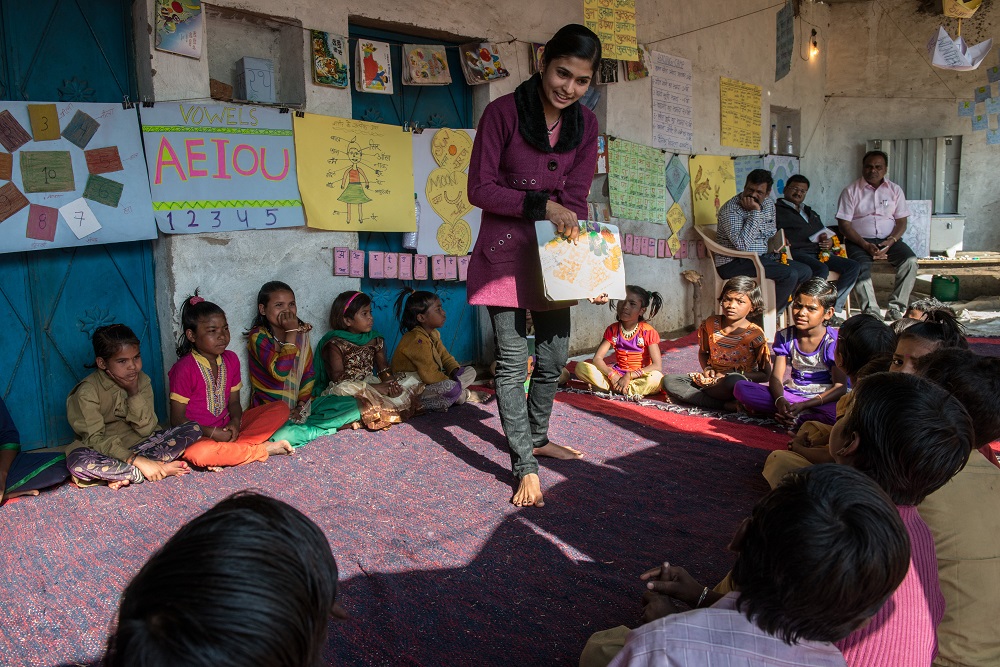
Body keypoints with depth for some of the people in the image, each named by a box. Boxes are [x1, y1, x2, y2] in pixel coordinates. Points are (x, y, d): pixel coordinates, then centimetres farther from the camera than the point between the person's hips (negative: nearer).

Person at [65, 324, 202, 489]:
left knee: (194, 429, -13)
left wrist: (134, 392, -18)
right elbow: (95, 439, -21)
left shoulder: (142, 380, -1)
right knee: (77, 461, -39)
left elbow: (146, 430, -6)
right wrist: (136, 460, -33)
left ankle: (124, 475, -24)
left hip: (139, 445, 5)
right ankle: (162, 469, -28)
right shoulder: (88, 391, -14)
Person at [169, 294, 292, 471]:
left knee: (281, 409, -6)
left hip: (227, 428, 6)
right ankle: (264, 449, -22)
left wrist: (235, 422, -12)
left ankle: (228, 451, -20)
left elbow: (234, 401, 10)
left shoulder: (231, 359, 4)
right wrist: (212, 433, -21)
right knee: (196, 453, -42)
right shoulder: (184, 368, -14)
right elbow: (177, 419, -12)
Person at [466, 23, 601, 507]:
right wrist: (542, 205, -19)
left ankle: (537, 437, 36)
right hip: (506, 250, -5)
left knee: (554, 356, 13)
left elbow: (575, 199, 2)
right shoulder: (503, 112, -11)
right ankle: (525, 468, 4)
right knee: (513, 361, -5)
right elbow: (480, 189, -12)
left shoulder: (585, 124, 4)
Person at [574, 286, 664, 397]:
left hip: (639, 377, -3)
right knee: (581, 367, -17)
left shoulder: (648, 331, -8)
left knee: (656, 378, -39)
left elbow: (657, 366, -15)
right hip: (617, 374, 3)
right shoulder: (612, 330, 3)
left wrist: (629, 376, -23)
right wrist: (612, 375, -23)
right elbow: (597, 358, -5)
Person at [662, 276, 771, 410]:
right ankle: (725, 405, -25)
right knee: (668, 380, -17)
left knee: (734, 381, -43)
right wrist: (706, 368, -2)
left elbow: (766, 374, -5)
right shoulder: (711, 324, 3)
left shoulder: (755, 335, -9)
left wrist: (737, 376, -17)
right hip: (712, 378, 6)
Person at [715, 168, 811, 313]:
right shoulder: (730, 209, -17)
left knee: (805, 271, 1)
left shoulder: (768, 204, 9)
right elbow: (742, 244, -28)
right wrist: (755, 212, -26)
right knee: (790, 274, -22)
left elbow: (772, 233, 25)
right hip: (733, 264, -9)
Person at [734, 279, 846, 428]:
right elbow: (776, 378, -3)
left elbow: (840, 387, -13)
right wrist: (780, 401, -27)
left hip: (823, 398, -3)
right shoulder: (785, 337, 2)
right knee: (741, 388, -18)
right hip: (791, 395, 4)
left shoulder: (835, 341, -9)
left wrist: (802, 406, -26)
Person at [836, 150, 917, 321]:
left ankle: (895, 309, -23)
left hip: (888, 240, 3)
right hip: (859, 240, -3)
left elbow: (901, 222, 9)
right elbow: (844, 225, -4)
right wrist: (866, 245, -16)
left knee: (910, 261, -25)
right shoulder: (851, 191, 3)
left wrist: (891, 241, -13)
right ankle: (872, 313, -36)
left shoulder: (895, 190, 13)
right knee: (861, 267, -34)